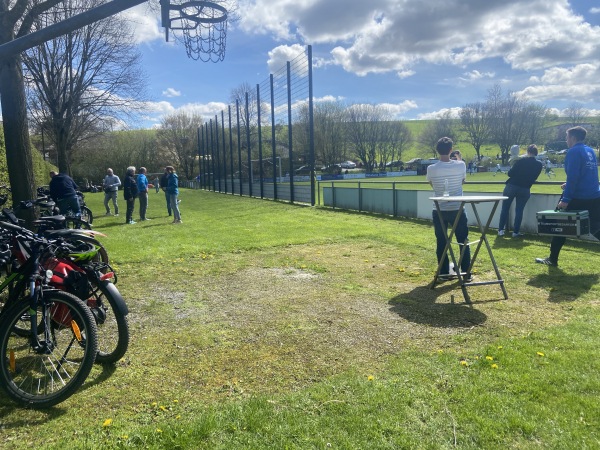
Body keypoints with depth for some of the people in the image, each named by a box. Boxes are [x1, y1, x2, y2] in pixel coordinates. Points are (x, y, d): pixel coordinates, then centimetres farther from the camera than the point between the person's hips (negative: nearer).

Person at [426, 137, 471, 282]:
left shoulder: (431, 169, -9)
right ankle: (466, 273, 15)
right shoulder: (460, 165, -8)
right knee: (463, 242, 11)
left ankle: (444, 273, 13)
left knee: (441, 243, 9)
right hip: (457, 210, 0)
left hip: (439, 211, 0)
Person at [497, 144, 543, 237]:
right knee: (519, 210, 9)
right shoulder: (539, 165, -1)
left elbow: (510, 173, -9)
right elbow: (534, 177, 8)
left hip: (512, 186, -2)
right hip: (525, 189, 2)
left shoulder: (520, 160, -9)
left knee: (505, 208, 9)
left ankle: (501, 230, 9)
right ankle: (516, 231, 7)